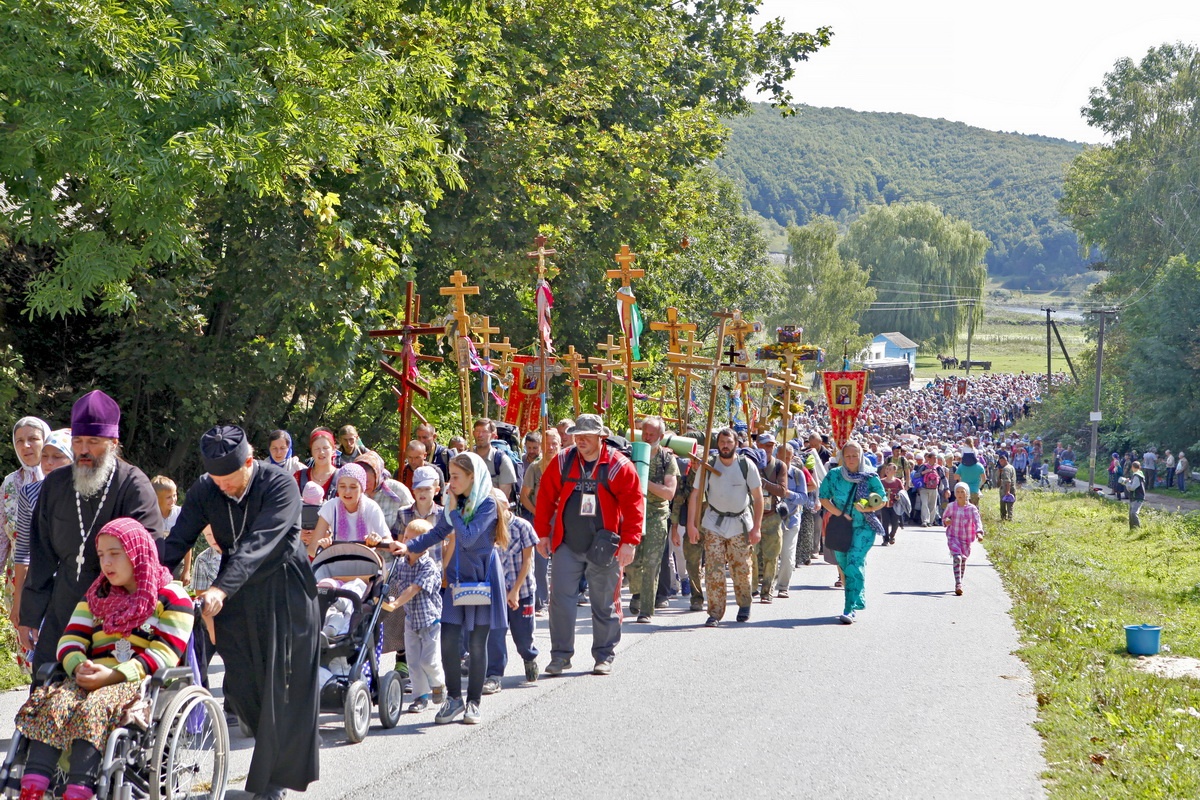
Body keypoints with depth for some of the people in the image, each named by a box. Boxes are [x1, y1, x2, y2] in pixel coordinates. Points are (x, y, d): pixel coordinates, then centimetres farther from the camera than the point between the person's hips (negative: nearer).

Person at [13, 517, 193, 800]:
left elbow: (164, 654, -8)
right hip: (92, 679, 5)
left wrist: (112, 675, -18)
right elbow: (70, 640, 13)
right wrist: (79, 667, -11)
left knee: (94, 709, -35)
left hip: (143, 683, -5)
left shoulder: (171, 597, 4)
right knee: (53, 703, -27)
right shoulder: (96, 596, 24)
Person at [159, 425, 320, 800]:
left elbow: (258, 544, -34)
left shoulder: (280, 487, -22)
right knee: (240, 685, 4)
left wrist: (221, 589, -45)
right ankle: (282, 745, 28)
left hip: (284, 594, -5)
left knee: (281, 684, -1)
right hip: (235, 595, 5)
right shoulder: (204, 491, -7)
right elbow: (177, 542, -11)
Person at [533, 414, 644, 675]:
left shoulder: (618, 466, -7)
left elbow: (634, 504, -8)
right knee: (560, 599, 0)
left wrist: (629, 541, -13)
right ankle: (560, 655, 8)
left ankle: (604, 656, 18)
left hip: (604, 546, -2)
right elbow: (545, 498, 7)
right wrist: (542, 533, 5)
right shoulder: (562, 462, 1)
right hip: (567, 546, 2)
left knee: (605, 604, 7)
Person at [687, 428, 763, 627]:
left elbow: (758, 497, -1)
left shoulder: (746, 465, -4)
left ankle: (744, 606, 26)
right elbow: (696, 495, -3)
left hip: (741, 523, 0)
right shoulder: (708, 466, -3)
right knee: (714, 569, -7)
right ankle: (715, 613, -3)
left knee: (741, 569, 4)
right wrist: (691, 524, -11)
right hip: (714, 524, 0)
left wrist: (756, 527, -7)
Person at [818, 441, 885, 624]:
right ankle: (855, 602, 28)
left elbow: (882, 500, 3)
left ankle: (851, 609, -22)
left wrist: (868, 508, -17)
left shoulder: (871, 477, -4)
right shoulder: (833, 476, 1)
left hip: (863, 527, -4)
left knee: (854, 563, -18)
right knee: (844, 565, 9)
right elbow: (824, 498, 4)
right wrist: (839, 513, -10)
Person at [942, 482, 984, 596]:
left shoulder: (972, 508, -5)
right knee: (957, 558, -20)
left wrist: (979, 532, -36)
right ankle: (958, 585, -27)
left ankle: (959, 584, 34)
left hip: (966, 539, 1)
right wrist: (946, 521, -10)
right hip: (953, 537, -1)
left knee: (963, 560, 12)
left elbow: (977, 521, -17)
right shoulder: (951, 507, 0)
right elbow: (944, 517, 15)